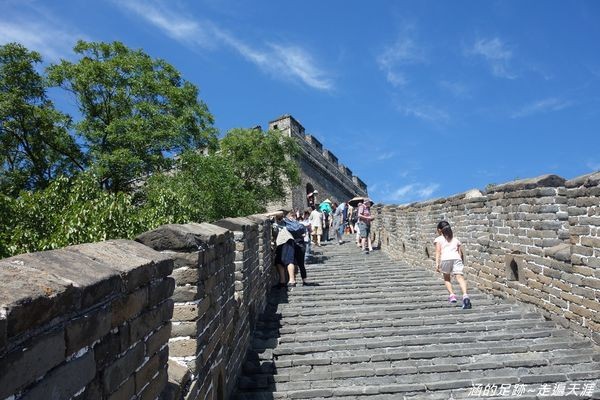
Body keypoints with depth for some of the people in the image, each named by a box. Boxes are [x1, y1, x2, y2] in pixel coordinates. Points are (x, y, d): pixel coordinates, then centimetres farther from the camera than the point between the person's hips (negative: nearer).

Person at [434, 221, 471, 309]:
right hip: (456, 259, 2)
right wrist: (462, 263, 34)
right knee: (460, 277, -11)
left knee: (446, 278, 19)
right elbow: (461, 253, 23)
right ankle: (465, 295, -33)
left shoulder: (438, 239, 18)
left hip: (445, 259, -2)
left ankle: (452, 295, 4)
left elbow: (438, 251, 2)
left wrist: (437, 263, -5)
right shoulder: (456, 239, 29)